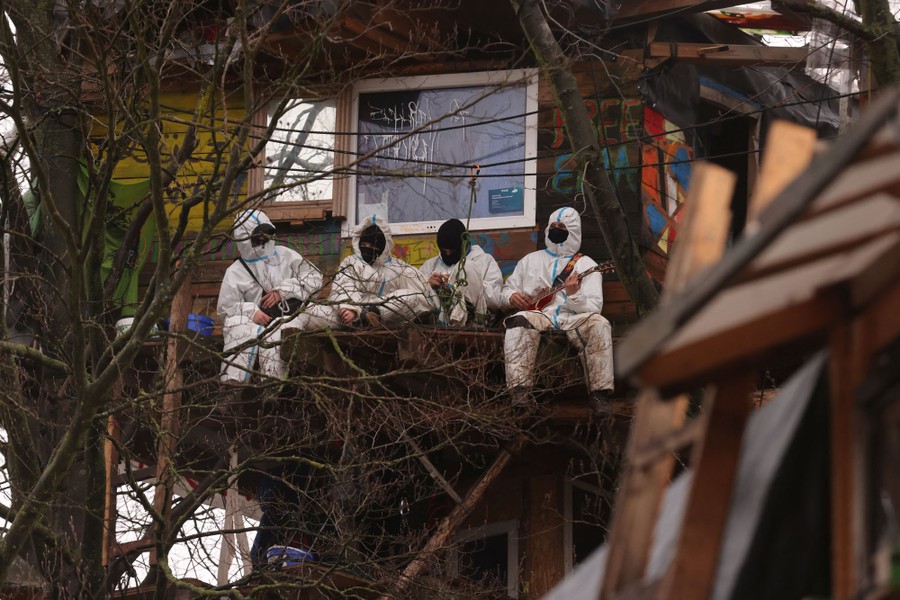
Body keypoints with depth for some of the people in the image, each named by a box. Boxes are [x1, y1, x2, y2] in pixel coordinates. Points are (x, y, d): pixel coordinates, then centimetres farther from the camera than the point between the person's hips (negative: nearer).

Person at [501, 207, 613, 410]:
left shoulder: (586, 265, 13)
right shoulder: (531, 260, 23)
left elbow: (594, 307, 1)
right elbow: (508, 288, 27)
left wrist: (574, 295, -19)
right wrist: (512, 296, 2)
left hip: (573, 318, -1)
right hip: (536, 314, 1)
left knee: (599, 325, -34)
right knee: (519, 324, -36)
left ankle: (599, 394, -32)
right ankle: (520, 392, -42)